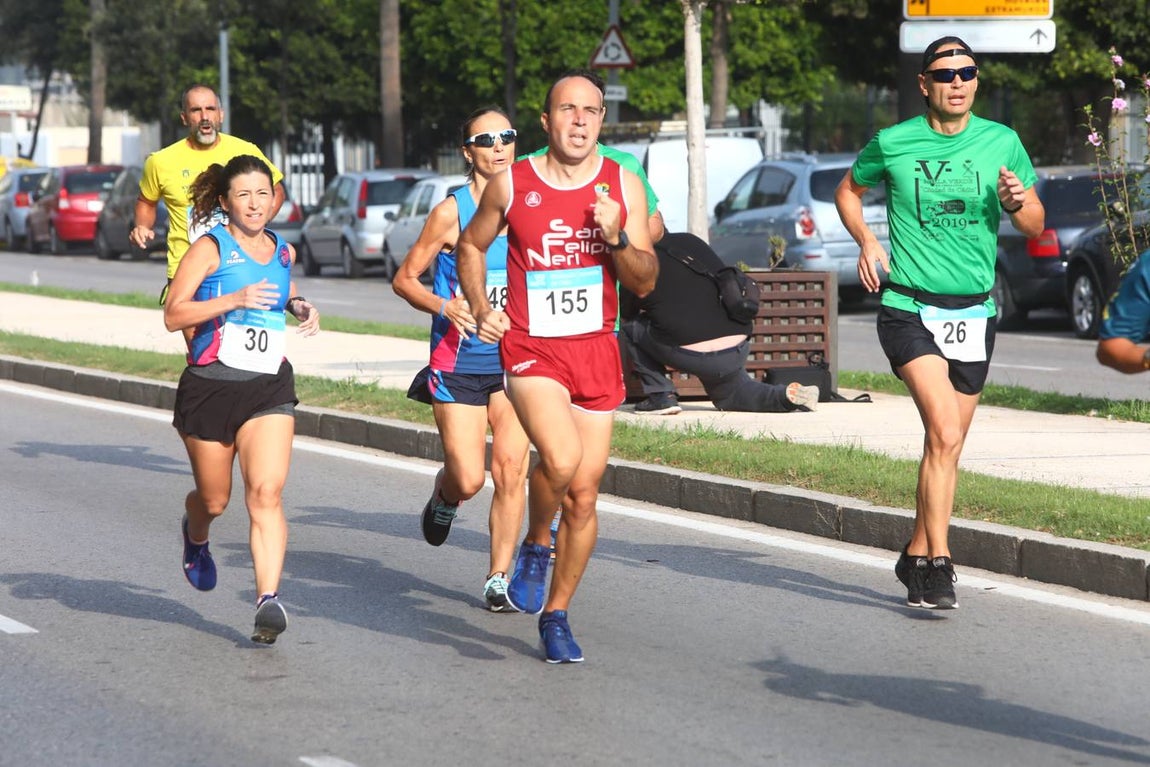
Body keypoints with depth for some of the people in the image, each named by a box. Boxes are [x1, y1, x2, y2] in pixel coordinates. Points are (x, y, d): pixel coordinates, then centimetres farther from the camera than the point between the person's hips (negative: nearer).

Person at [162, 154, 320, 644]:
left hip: (270, 387, 3)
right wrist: (234, 299, -21)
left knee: (266, 493, -16)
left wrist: (300, 307, 10)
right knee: (214, 499, 12)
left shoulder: (282, 252, 11)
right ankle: (195, 536, 49)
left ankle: (267, 599, -23)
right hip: (211, 384, -3)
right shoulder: (211, 248, -5)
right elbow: (173, 314, -12)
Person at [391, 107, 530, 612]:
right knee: (468, 479, -7)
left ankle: (499, 579, 6)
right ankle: (443, 497, 30)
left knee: (511, 472, -6)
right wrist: (444, 307, -18)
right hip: (459, 365, -3)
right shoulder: (451, 212, -6)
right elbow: (404, 279, -1)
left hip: (515, 361, 3)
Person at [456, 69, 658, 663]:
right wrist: (480, 310, 2)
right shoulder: (511, 184, -2)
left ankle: (556, 615, 21)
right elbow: (471, 244, 16)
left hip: (596, 351, 3)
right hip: (530, 348, -3)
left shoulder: (623, 186, 2)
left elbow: (644, 283, 2)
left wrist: (616, 238, -16)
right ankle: (535, 545, 3)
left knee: (583, 495, 4)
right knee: (561, 459, -28)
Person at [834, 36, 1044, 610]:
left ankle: (916, 556, 27)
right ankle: (938, 564, -17)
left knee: (947, 446, 11)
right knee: (945, 434, -20)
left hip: (973, 311, 4)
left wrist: (1016, 202, -13)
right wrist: (866, 240, -1)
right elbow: (848, 190, 17)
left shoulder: (1001, 143, 4)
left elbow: (1035, 227, 10)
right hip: (909, 307, -4)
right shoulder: (893, 144, -2)